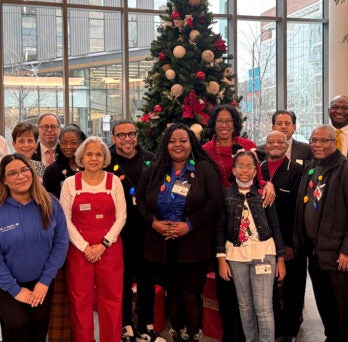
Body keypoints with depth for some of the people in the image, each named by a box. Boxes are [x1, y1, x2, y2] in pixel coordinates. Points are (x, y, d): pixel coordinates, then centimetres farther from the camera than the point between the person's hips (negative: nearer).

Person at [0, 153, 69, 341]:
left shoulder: (50, 205, -6)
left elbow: (61, 243, -4)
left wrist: (45, 280, -8)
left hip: (41, 284, 3)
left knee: (40, 325, 3)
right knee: (17, 325, -18)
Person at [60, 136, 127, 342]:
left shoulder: (114, 181, 3)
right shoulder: (70, 183, 1)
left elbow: (121, 217, 0)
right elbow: (65, 219, -2)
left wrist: (104, 244, -9)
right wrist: (85, 247, -10)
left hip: (110, 249, 1)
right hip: (79, 250, 0)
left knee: (112, 298, 5)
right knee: (81, 300, 5)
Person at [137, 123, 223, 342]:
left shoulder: (204, 169, -2)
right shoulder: (155, 170, 9)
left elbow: (215, 201, -10)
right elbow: (140, 198, 12)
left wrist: (190, 225, -17)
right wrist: (152, 221, -6)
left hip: (194, 244, -3)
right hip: (163, 244, 4)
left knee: (191, 295, 0)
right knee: (173, 293, 13)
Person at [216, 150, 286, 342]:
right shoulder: (226, 195, 2)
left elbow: (275, 227, 4)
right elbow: (220, 228, 3)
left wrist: (281, 259, 2)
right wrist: (221, 259, -3)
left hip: (263, 253, -1)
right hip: (236, 255, 1)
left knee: (264, 307, -5)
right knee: (245, 306, 10)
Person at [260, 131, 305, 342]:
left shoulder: (297, 171, -5)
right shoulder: (258, 170, 7)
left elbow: (298, 209, -9)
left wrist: (291, 242, -13)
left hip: (290, 243, -3)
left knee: (290, 290, 9)